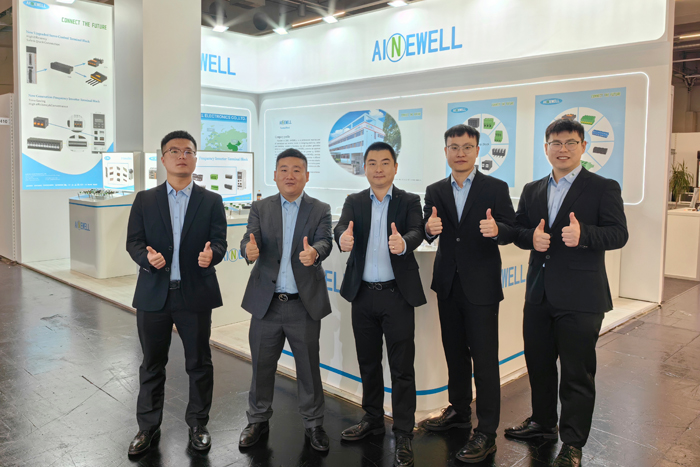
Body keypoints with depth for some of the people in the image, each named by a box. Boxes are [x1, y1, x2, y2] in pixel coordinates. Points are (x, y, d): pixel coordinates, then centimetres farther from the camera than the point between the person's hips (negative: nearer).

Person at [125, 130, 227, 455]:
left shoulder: (211, 201, 3)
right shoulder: (144, 200, 6)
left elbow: (219, 241, -2)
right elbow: (133, 242, 2)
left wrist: (211, 254, -25)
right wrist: (146, 256, -20)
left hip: (196, 294, -1)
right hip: (153, 294, 1)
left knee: (199, 364, 10)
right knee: (152, 364, 13)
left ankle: (198, 424, 28)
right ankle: (148, 427, 30)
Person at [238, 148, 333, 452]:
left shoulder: (320, 210, 1)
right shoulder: (260, 208, 5)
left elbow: (325, 241, -15)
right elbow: (250, 239, -9)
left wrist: (314, 252, -38)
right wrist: (250, 250, -33)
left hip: (305, 304, -1)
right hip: (266, 302, 1)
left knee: (309, 367, 9)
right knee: (262, 365, 13)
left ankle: (313, 423, 27)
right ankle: (258, 419, 32)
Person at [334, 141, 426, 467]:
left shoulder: (409, 201, 1)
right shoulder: (354, 202, 7)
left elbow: (417, 232, -16)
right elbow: (342, 227, -12)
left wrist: (403, 243, -40)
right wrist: (343, 238, -36)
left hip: (397, 293, -3)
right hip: (363, 294, 3)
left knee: (402, 367, 1)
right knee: (368, 362, 16)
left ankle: (404, 435, 12)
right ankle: (373, 419, 35)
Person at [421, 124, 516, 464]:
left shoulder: (496, 188, -4)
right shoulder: (435, 191, 6)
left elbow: (511, 231, -7)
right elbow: (427, 234, 0)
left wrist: (497, 229, -29)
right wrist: (429, 228, -23)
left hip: (481, 286, -4)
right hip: (448, 284, 5)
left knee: (484, 359, -1)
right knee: (454, 353, 18)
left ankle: (486, 432, 10)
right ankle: (459, 411, 36)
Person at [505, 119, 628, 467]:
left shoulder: (604, 188, -4)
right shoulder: (532, 190, 12)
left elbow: (618, 233, -12)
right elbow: (516, 229, 10)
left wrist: (583, 234, -31)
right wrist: (531, 237, -13)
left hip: (580, 298, -5)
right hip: (539, 294, 5)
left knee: (577, 373, 4)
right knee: (538, 363, 18)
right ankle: (542, 422, 38)